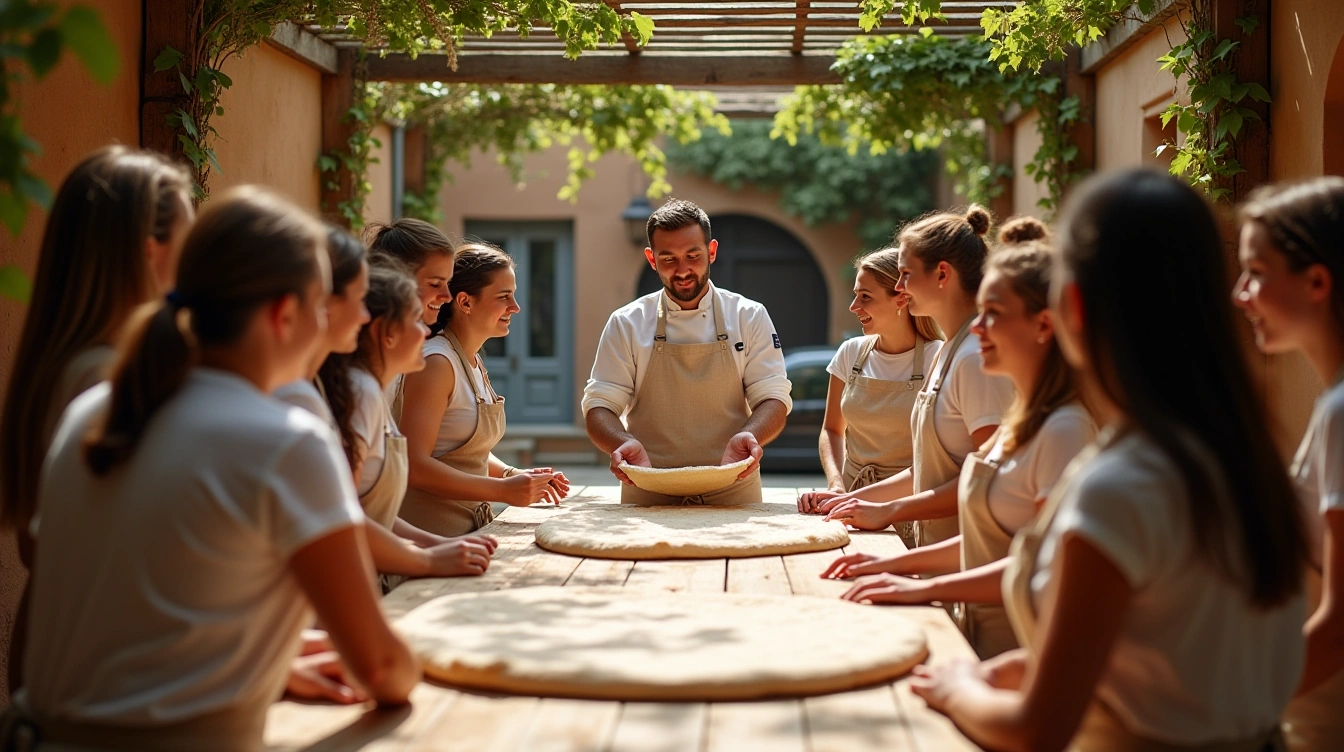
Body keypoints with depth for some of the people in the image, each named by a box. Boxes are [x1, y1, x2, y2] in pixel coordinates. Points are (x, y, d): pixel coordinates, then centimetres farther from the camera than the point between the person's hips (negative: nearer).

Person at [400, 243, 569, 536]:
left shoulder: (474, 363, 13)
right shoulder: (436, 363, -14)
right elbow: (414, 465, -21)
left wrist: (514, 475, 5)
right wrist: (503, 490, -21)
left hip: (473, 527, 8)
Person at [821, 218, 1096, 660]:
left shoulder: (1066, 428, -16)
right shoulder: (1023, 419, 14)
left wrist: (927, 589, -21)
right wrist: (899, 563, 12)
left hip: (1017, 664, -8)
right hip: (980, 644, 8)